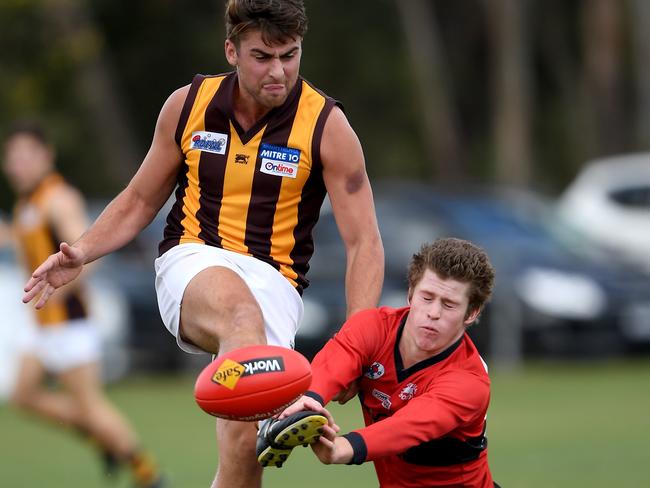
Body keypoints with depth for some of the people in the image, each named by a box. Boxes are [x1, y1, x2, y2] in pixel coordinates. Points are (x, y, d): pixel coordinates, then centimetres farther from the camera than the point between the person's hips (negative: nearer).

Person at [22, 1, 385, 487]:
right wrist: (81, 254, 1)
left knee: (244, 435, -21)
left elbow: (364, 242, -1)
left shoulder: (327, 126, -2)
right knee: (241, 312, -39)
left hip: (274, 279, 0)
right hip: (192, 264, 0)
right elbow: (139, 200, 19)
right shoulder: (188, 105, 5)